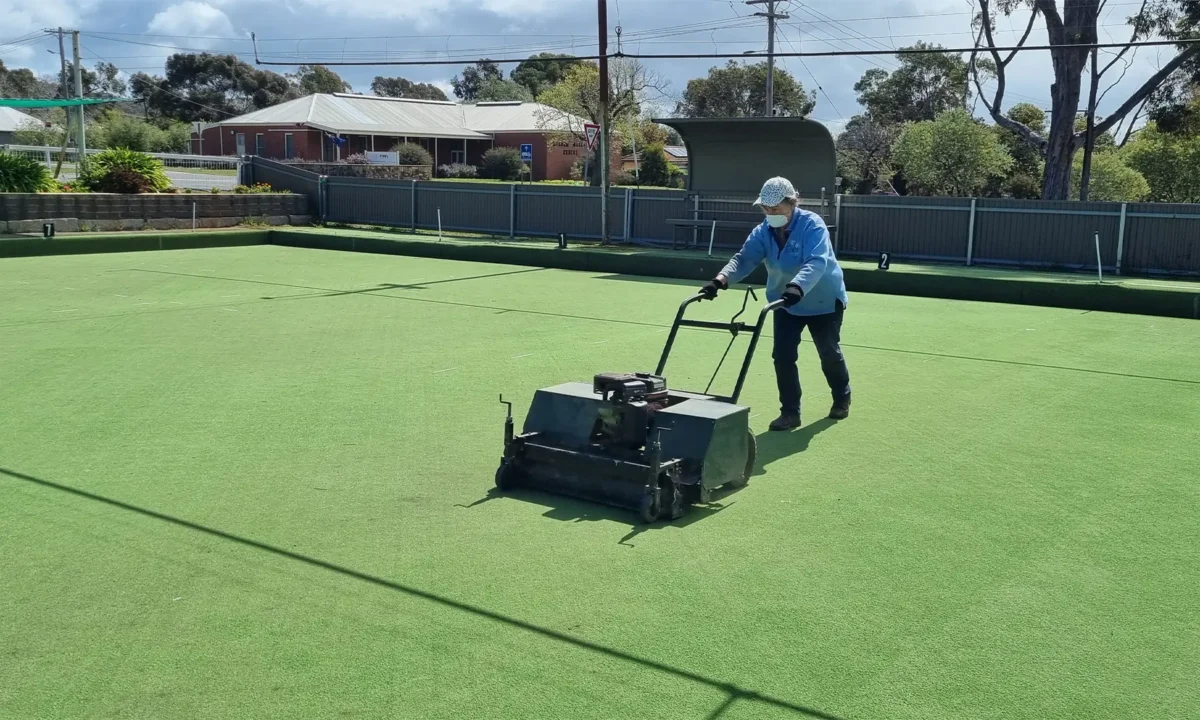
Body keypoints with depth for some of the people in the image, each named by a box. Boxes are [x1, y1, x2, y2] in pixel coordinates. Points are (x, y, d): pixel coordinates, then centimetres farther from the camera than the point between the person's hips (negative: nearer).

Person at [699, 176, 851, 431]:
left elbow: (816, 262, -41)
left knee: (829, 353, 11)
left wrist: (797, 287, -59)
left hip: (824, 300, -4)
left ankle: (842, 399, 37)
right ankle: (790, 412, 4)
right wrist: (721, 280, -44)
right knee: (783, 355, -7)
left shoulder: (812, 224, -27)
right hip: (786, 302, 4)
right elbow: (743, 259, -24)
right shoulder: (762, 232, -12)